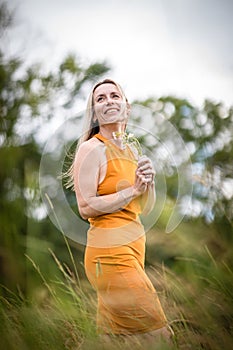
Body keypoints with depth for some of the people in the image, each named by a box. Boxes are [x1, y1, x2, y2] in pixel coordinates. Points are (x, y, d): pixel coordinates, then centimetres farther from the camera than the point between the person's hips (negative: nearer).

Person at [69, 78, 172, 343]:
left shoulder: (131, 151, 16)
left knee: (111, 331, 11)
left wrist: (149, 182, -2)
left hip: (136, 246, 8)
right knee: (153, 331, -6)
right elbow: (86, 207, -16)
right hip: (110, 251, -8)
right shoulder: (92, 148, -8)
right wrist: (133, 189, -14)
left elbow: (146, 208, 18)